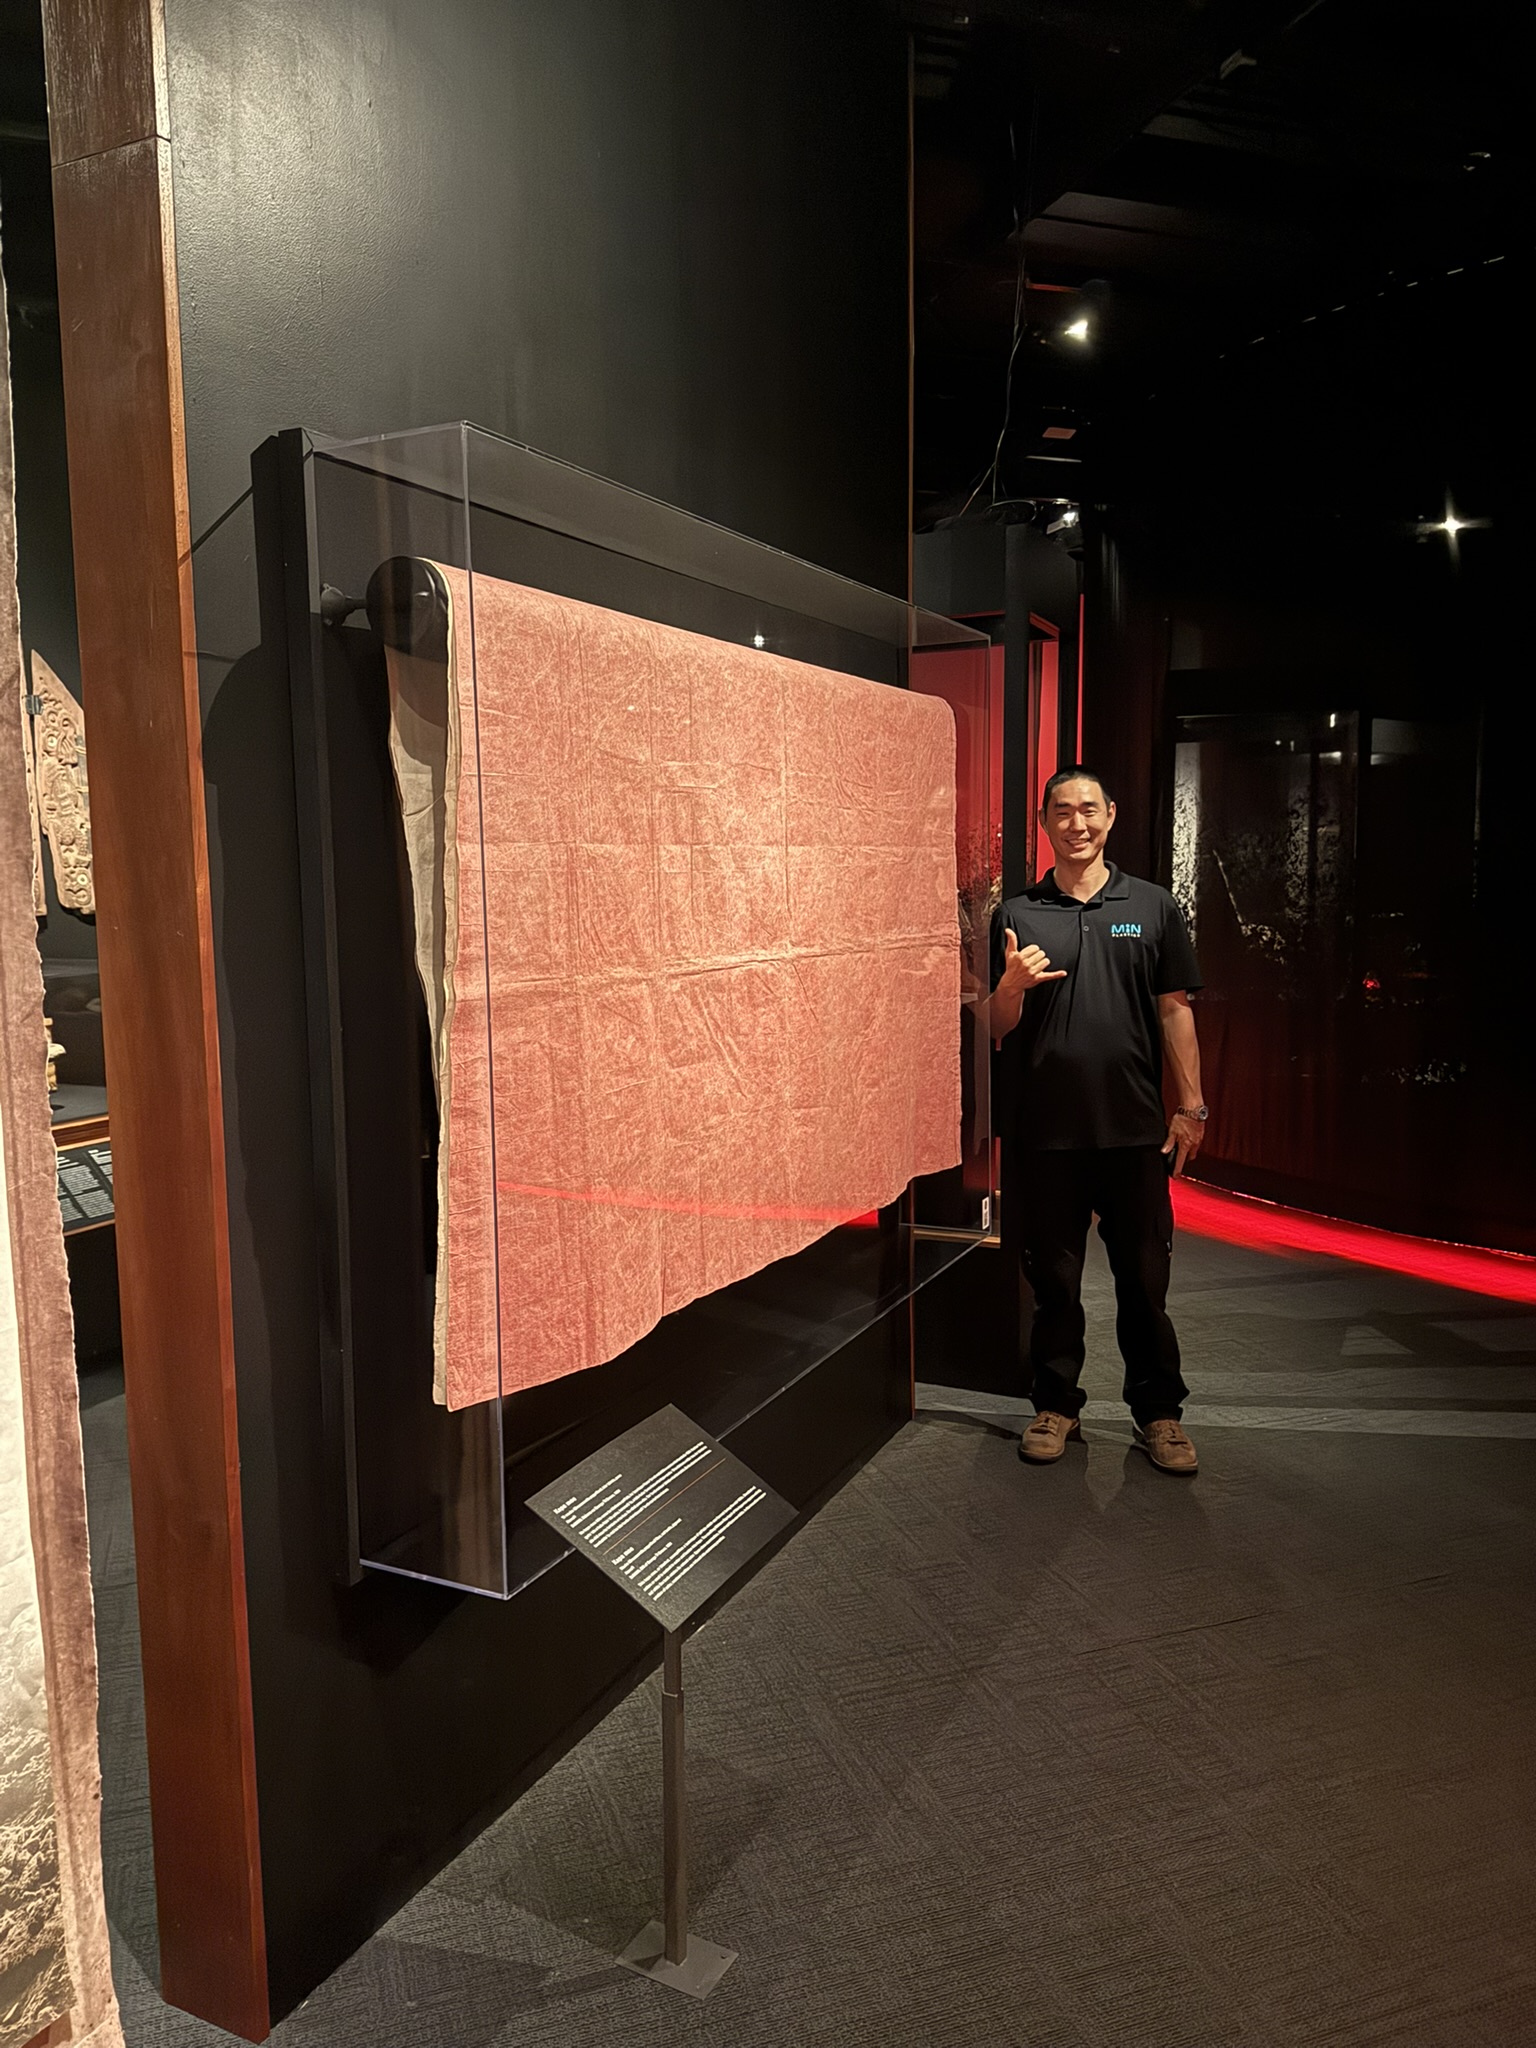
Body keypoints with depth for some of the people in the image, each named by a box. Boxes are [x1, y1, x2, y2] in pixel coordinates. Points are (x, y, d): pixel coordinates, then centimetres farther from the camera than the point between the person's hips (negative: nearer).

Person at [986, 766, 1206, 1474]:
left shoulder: (1152, 906, 7)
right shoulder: (1018, 915, 5)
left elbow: (1175, 1011, 7)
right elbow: (996, 1029, 5)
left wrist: (1191, 1105, 2)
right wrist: (1013, 985, -17)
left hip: (1135, 1127, 0)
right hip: (1046, 1130, 0)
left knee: (1144, 1276, 8)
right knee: (1053, 1275, 10)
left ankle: (1158, 1412, 24)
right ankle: (1057, 1406, 25)